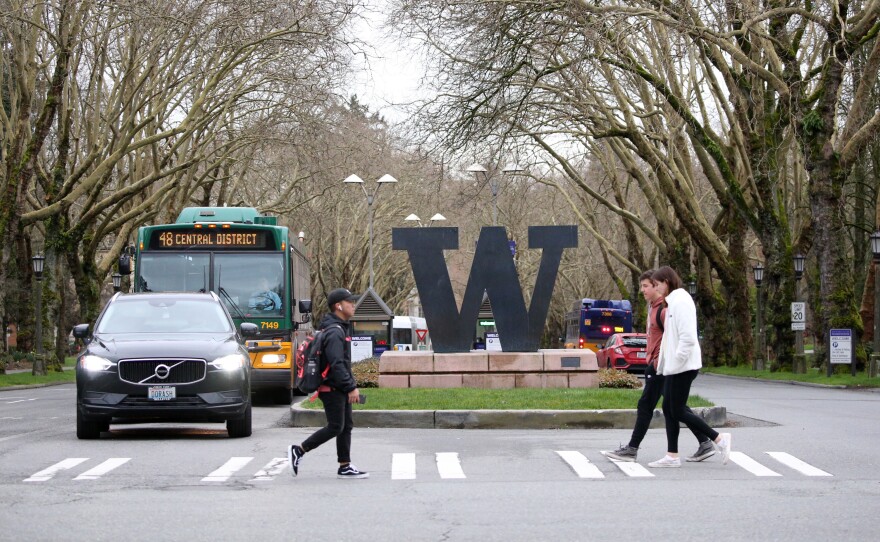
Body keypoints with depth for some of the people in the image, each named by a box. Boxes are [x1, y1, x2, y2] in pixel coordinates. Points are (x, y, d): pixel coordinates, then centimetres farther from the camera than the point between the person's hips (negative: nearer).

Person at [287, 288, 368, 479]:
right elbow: (337, 364, -24)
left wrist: (352, 384, 18)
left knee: (346, 427, 9)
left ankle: (345, 467, 11)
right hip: (332, 388, -10)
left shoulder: (341, 329, 16)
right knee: (335, 427, -8)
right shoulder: (334, 332, -17)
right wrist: (351, 387, -23)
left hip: (341, 388, 10)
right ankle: (298, 451, 0)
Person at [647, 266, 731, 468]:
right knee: (669, 409, 9)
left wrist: (677, 360, -19)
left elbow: (687, 337, -22)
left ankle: (719, 438, -1)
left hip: (683, 366, -10)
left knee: (677, 411, -7)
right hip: (673, 366, 10)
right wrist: (663, 362, 15)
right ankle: (672, 455, 11)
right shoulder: (673, 301, 16)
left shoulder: (681, 302, -15)